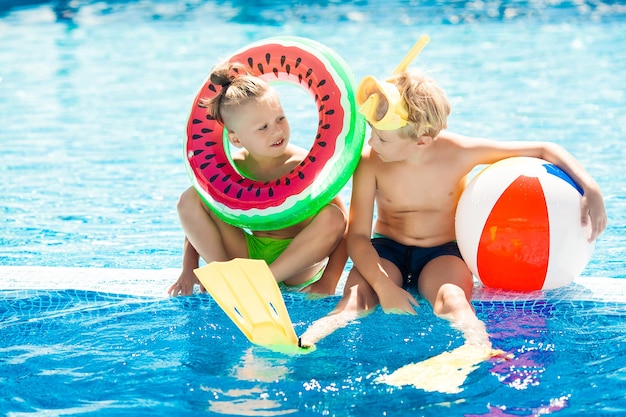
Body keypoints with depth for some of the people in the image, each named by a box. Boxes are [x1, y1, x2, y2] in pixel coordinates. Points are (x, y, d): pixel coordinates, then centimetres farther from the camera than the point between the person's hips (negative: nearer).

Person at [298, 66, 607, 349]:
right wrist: (384, 286, -32)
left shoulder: (459, 152, -18)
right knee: (355, 297, -32)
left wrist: (591, 189, -24)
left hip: (442, 254, 0)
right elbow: (357, 235, -16)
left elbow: (545, 150, -11)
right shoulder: (370, 162, -18)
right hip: (387, 250, 1)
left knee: (452, 299, -36)